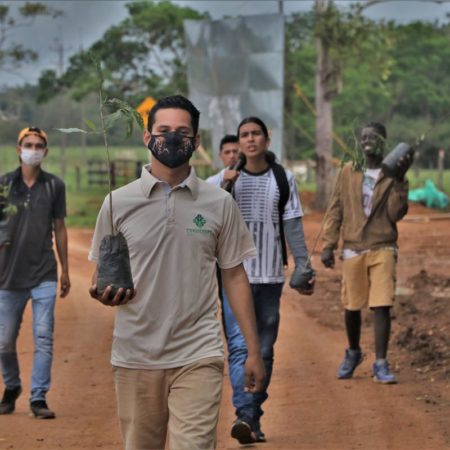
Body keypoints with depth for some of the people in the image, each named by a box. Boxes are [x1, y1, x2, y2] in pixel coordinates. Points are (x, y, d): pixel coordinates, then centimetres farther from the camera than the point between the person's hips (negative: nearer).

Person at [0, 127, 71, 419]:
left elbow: (59, 228, 11)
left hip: (44, 275, 0)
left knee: (44, 337, -6)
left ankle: (39, 397, -1)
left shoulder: (54, 185, 6)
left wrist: (65, 271, 10)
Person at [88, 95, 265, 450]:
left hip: (198, 357, -1)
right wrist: (103, 291, -16)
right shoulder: (119, 203, 2)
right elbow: (102, 273, 8)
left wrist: (253, 350, 3)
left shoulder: (219, 203, 3)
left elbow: (234, 276, 6)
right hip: (135, 357, 1)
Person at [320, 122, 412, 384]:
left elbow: (396, 213, -8)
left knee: (382, 306, -10)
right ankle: (353, 353, 31)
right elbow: (336, 211, 8)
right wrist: (328, 245, 3)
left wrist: (400, 180, -17)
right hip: (353, 249, 2)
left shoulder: (392, 174, 2)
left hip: (383, 248, -2)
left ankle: (381, 363, -6)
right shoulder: (348, 172, 7)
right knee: (351, 307, 8)